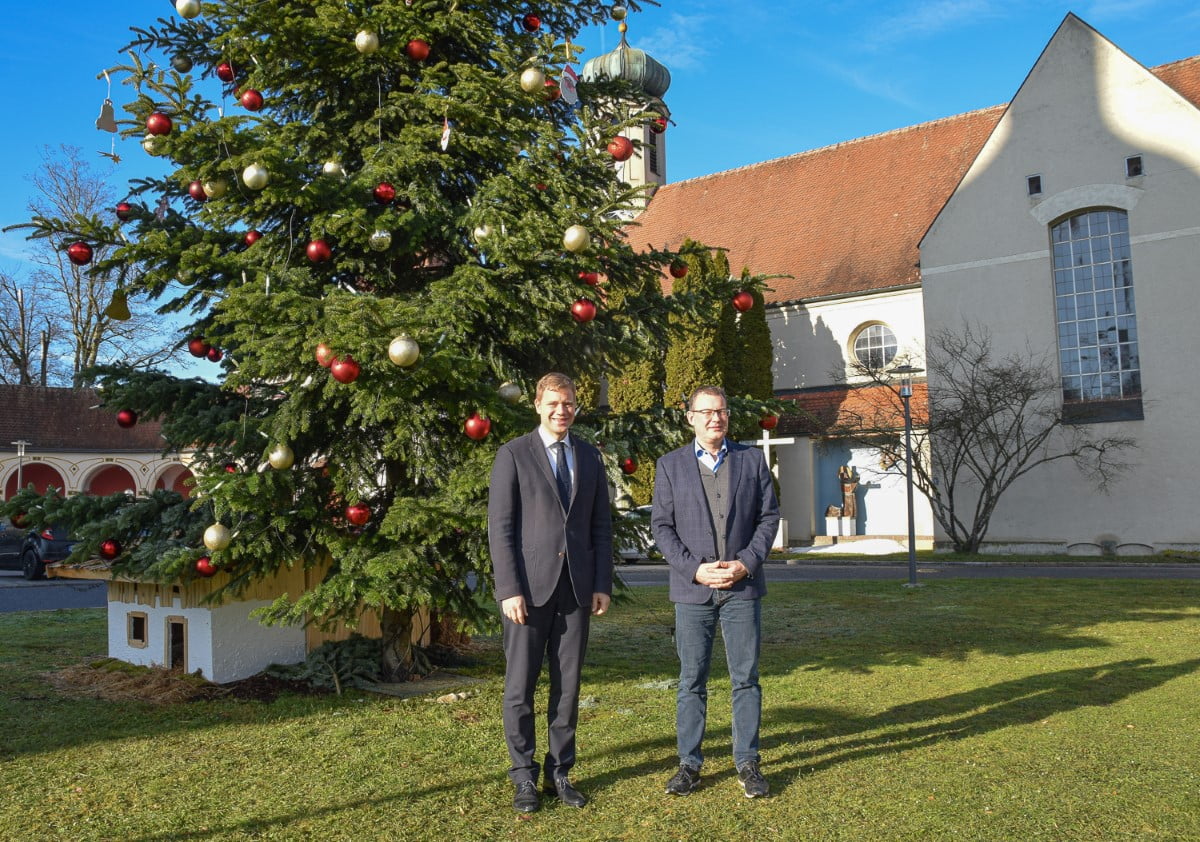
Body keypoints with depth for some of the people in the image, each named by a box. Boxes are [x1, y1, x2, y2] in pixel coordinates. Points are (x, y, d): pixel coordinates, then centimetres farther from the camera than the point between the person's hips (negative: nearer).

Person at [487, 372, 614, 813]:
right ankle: (524, 777, 17)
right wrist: (509, 589, -11)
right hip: (529, 586, -3)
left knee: (568, 684, 9)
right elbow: (500, 527, -5)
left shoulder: (590, 457, 12)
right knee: (520, 686, 3)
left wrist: (602, 584, 4)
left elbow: (601, 525, 12)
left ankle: (559, 773, 21)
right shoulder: (514, 454, 0)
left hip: (577, 586, 4)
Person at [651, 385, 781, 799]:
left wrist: (746, 563, -8)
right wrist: (694, 569, -10)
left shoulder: (752, 460, 7)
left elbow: (769, 516, 5)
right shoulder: (670, 465, 5)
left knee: (746, 678, 4)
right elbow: (661, 526, 1)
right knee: (691, 680, 5)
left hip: (743, 585, 1)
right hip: (692, 587, 0)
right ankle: (689, 764, 16)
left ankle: (748, 763, 16)